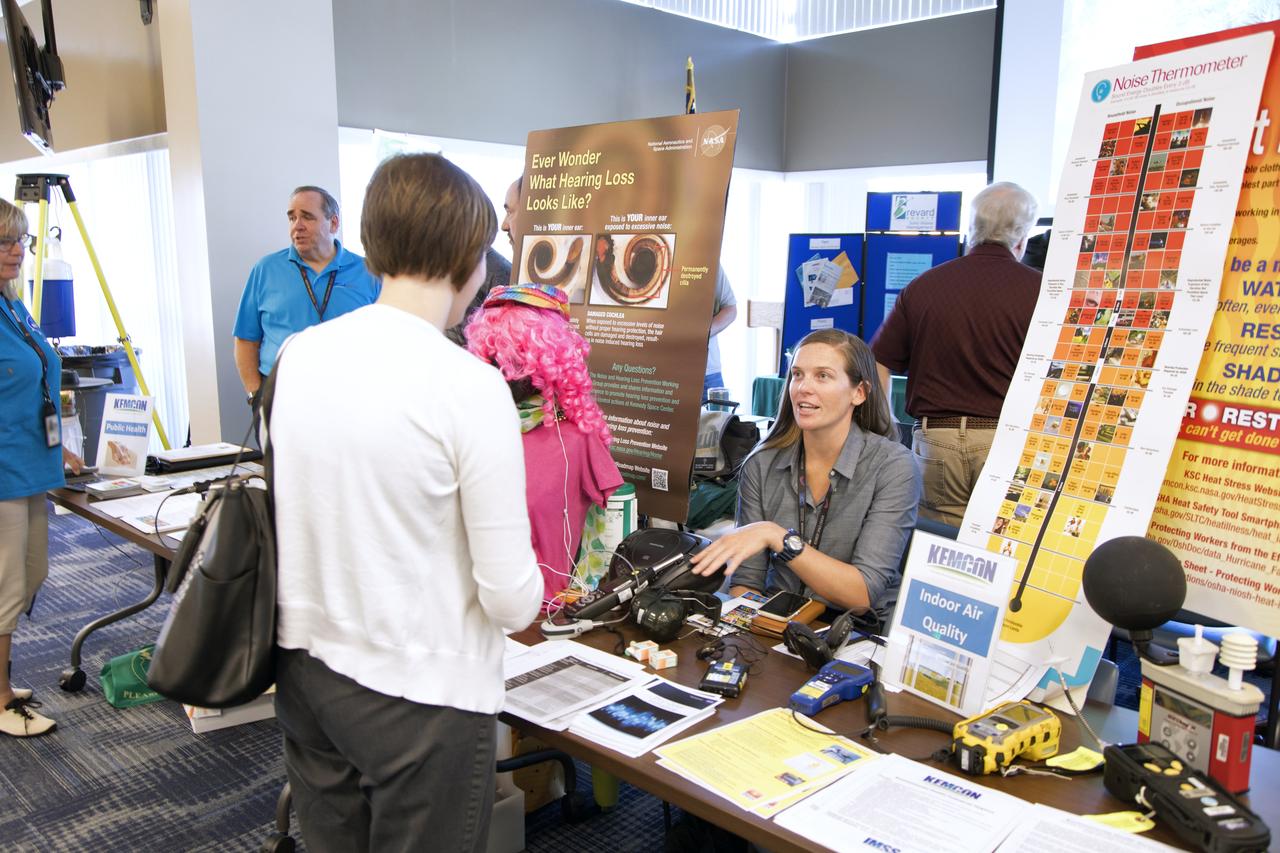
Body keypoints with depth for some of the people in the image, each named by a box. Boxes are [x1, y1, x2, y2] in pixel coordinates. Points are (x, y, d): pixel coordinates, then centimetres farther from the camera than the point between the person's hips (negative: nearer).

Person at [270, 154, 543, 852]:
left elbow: (305, 511, 9)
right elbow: (511, 602, -19)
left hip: (304, 671, 6)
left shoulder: (298, 354, -3)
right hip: (420, 696, -6)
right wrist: (526, 592, 3)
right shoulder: (469, 385, -21)